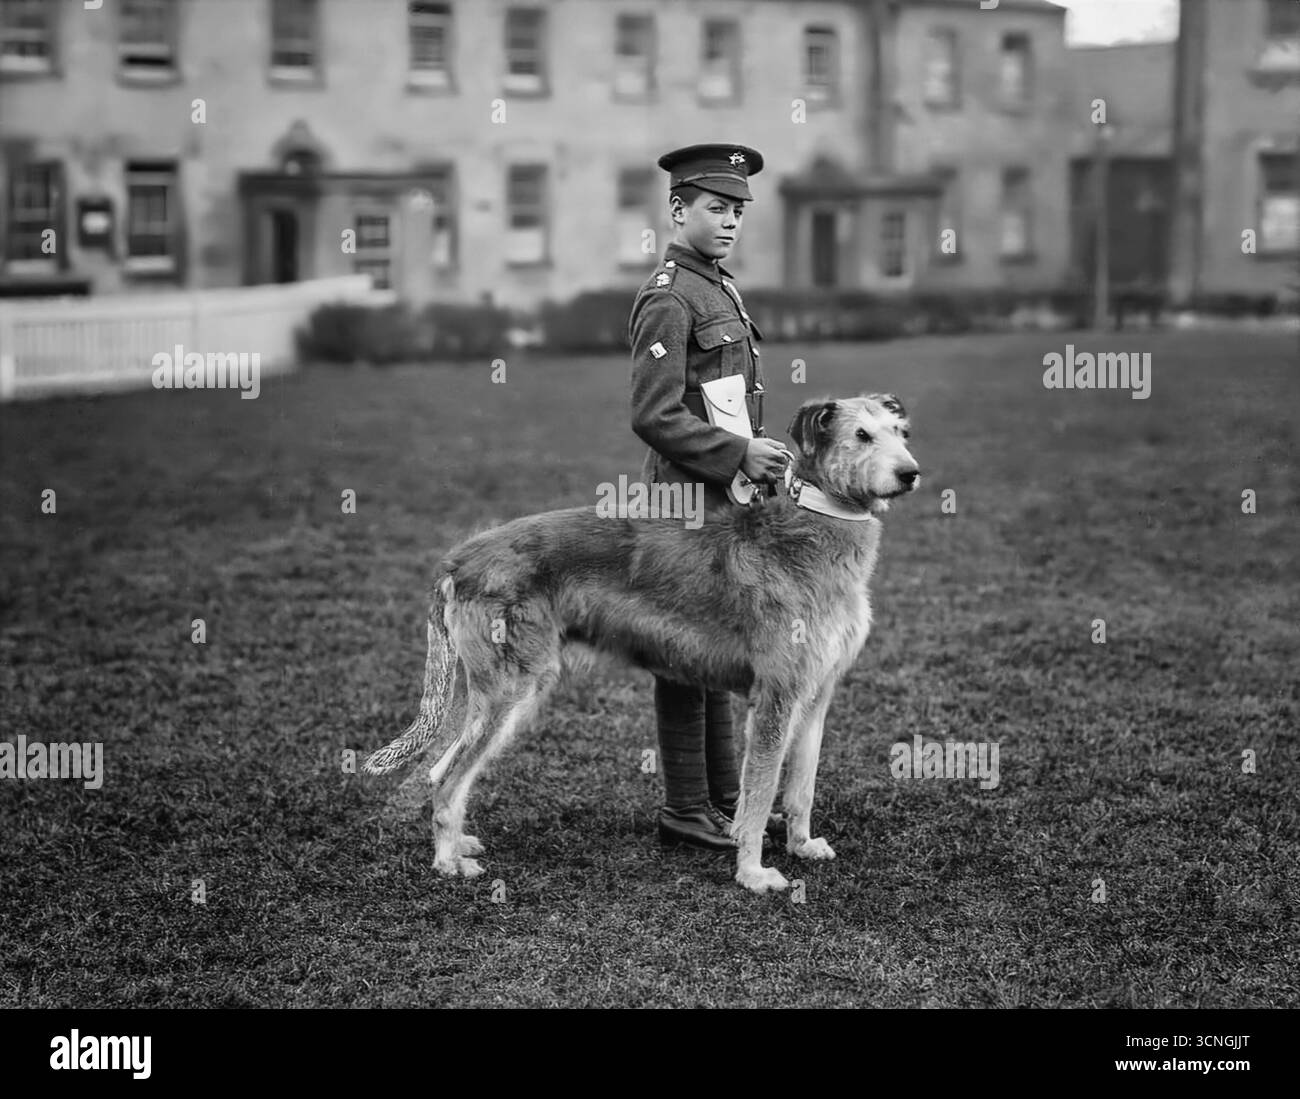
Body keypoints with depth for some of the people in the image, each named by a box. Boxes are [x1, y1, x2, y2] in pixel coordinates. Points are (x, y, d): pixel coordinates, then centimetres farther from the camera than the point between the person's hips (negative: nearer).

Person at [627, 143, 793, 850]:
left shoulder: (719, 287, 17)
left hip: (727, 500, 10)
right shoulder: (667, 299, -14)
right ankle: (686, 812, 3)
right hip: (691, 500, -10)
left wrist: (761, 460, 16)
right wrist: (740, 454, -22)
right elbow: (654, 417, -21)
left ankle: (725, 799, 22)